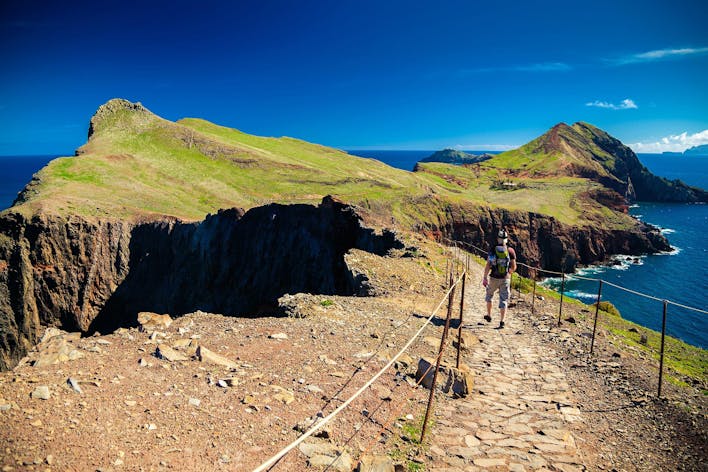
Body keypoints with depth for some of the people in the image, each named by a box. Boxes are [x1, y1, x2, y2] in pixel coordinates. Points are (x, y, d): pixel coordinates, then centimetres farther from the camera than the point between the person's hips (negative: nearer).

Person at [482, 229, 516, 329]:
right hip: (505, 279, 0)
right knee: (504, 300, 5)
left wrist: (485, 278, -5)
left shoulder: (492, 250, -7)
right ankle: (502, 322, -3)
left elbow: (488, 266, -11)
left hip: (494, 278, 0)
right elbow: (514, 267, -2)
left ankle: (489, 316, 32)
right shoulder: (511, 251, -4)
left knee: (489, 295, 24)